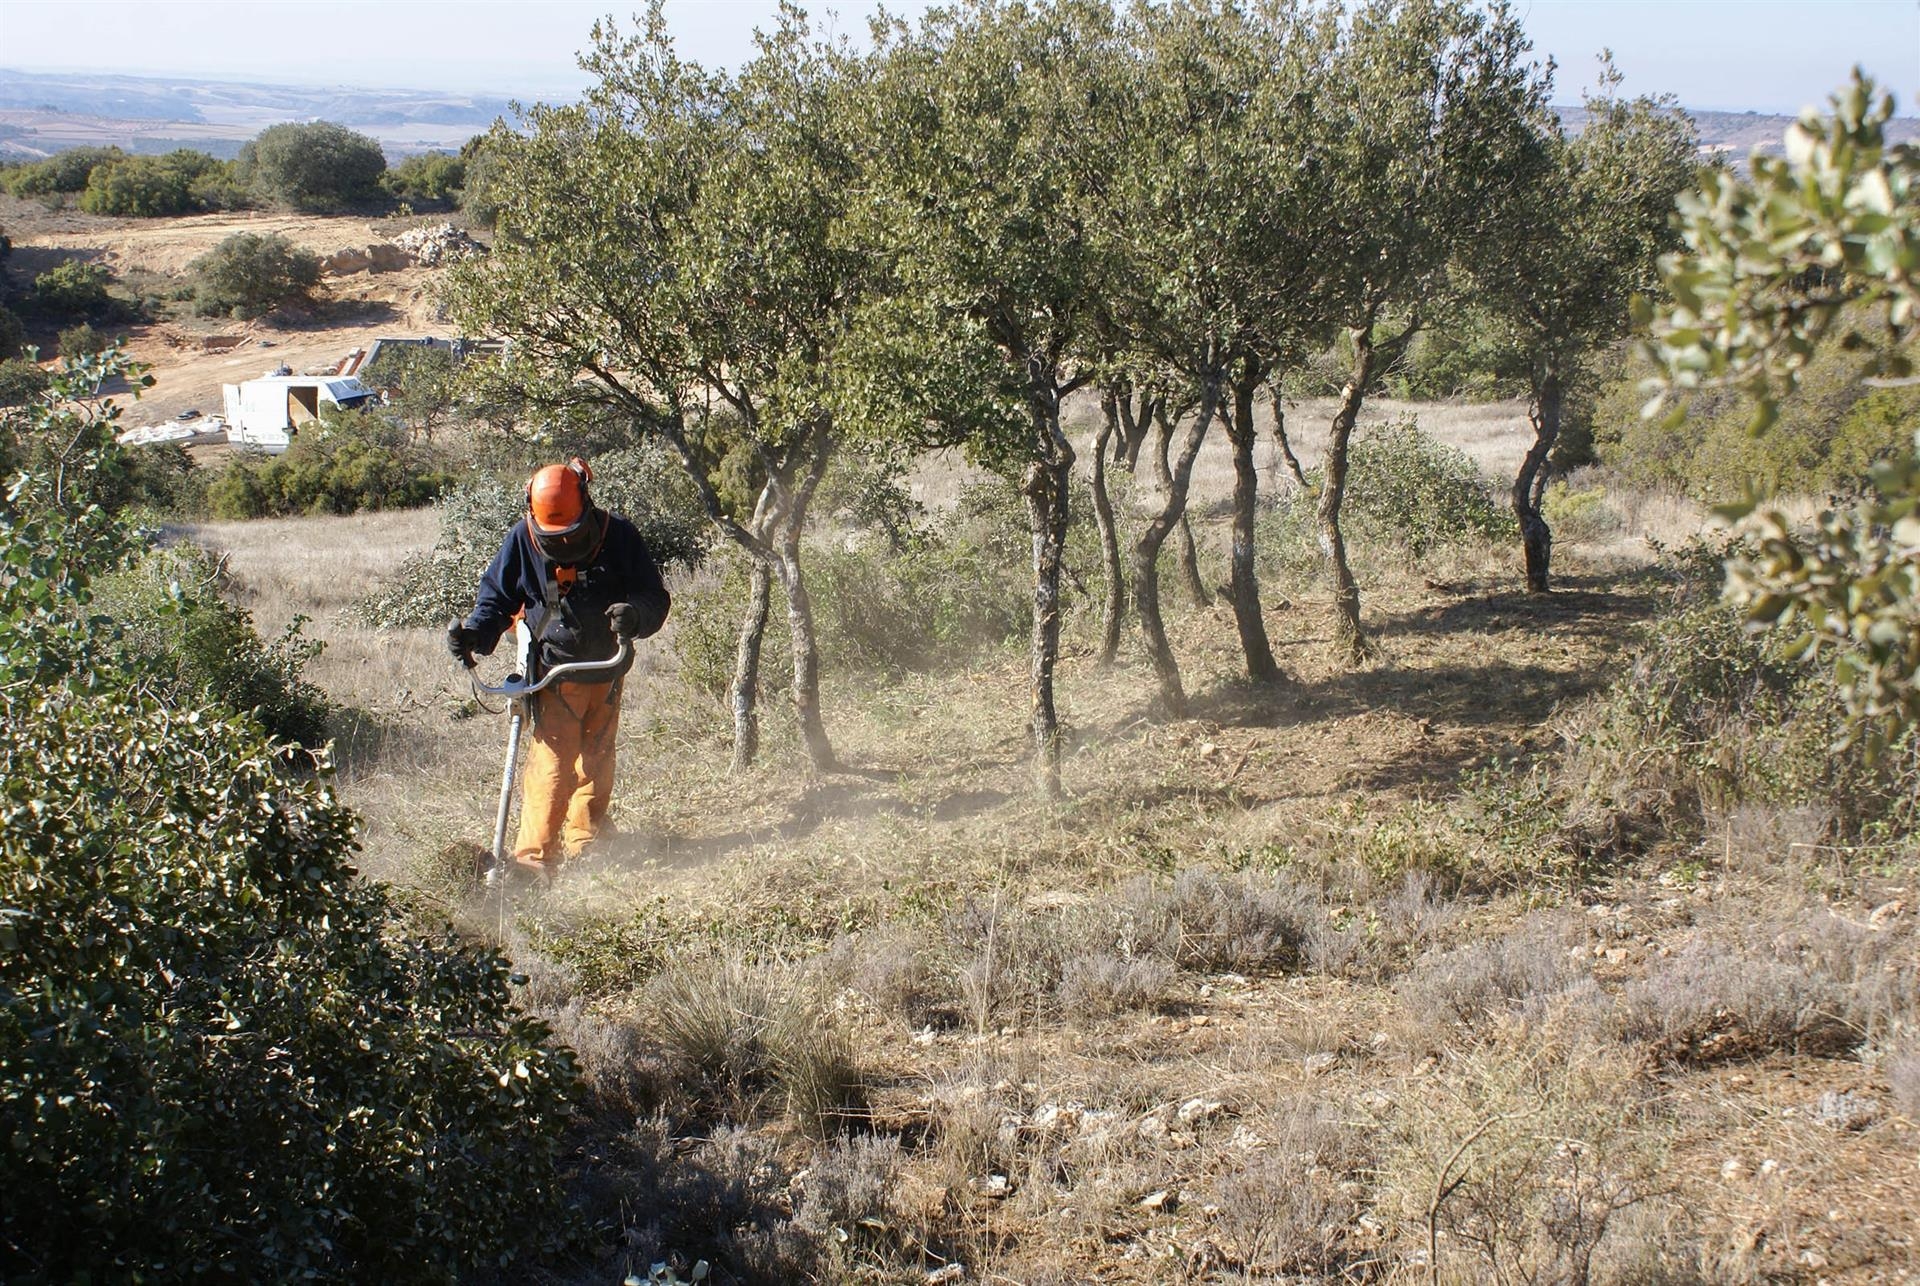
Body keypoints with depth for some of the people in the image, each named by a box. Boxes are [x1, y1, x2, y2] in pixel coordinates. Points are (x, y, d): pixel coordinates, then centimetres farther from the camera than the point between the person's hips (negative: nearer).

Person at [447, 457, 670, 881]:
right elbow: (496, 597, 0)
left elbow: (655, 596, -8)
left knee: (596, 759, 13)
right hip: (554, 671, -2)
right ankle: (533, 856, -12)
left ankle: (584, 845, 27)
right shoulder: (522, 540, -12)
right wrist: (472, 632, -18)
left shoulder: (617, 535, -12)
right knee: (552, 761, -13)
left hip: (607, 668, 3)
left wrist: (635, 614, -31)